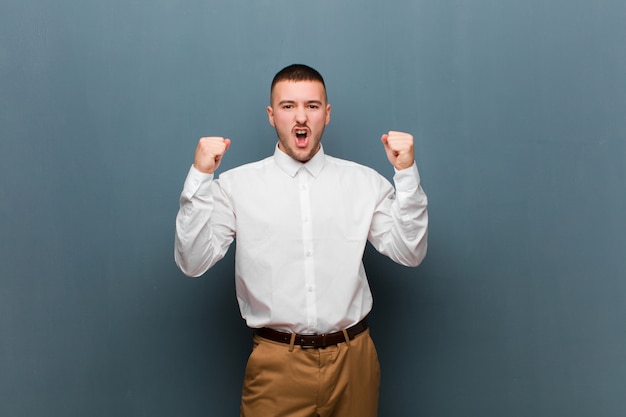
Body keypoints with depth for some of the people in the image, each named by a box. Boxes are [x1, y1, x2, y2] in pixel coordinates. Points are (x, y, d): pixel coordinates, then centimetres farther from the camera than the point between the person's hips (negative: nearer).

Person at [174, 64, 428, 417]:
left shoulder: (365, 181, 3)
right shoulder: (236, 185, -2)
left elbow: (410, 254, -1)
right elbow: (193, 263, -7)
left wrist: (407, 174, -11)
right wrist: (200, 177, -16)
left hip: (353, 360, 2)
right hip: (276, 364, -1)